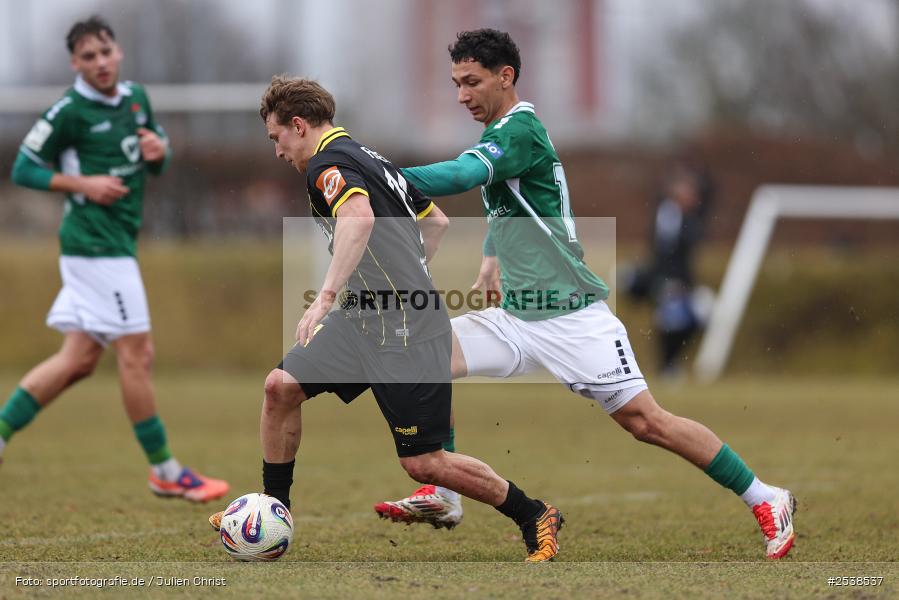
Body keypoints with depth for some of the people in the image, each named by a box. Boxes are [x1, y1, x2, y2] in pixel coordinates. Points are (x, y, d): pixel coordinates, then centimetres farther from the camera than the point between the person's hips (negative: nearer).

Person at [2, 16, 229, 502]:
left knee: (78, 357, 7)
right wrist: (83, 183, -16)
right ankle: (166, 472, 1)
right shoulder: (70, 111, -10)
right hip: (95, 240, -8)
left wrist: (159, 151, -1)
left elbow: (159, 164, 22)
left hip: (118, 242, 8)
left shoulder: (136, 98, 11)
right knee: (135, 352, -5)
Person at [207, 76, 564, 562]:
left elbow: (360, 216, -36)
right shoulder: (371, 159, 16)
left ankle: (535, 518, 10)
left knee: (423, 464, -5)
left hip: (407, 333, -10)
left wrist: (326, 296, -42)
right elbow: (436, 221, 26)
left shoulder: (330, 164, -13)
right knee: (281, 386, 1)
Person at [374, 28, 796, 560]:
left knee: (645, 421, -9)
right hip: (517, 317, 9)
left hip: (571, 316, -9)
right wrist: (493, 256, 19)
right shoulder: (499, 133, 13)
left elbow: (462, 175, -34)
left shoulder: (519, 130, -16)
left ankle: (766, 501, 1)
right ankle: (443, 498, -1)